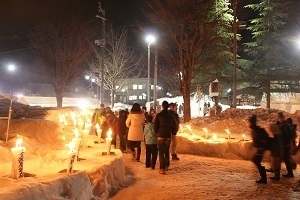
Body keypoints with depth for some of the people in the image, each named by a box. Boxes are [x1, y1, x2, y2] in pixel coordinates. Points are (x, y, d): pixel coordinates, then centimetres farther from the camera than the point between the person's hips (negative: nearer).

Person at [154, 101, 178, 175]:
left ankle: (162, 169, -5)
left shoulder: (159, 115, -6)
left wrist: (156, 133, 11)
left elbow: (155, 126, -6)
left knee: (161, 153, 0)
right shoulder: (171, 116, 5)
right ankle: (166, 166, 29)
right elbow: (175, 127, 10)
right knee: (167, 152, 20)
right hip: (168, 137, 3)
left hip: (160, 136, -3)